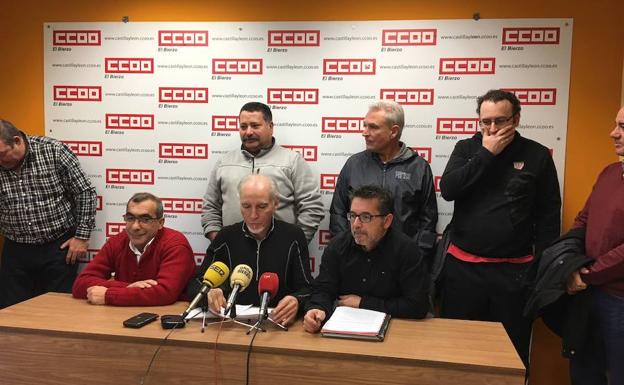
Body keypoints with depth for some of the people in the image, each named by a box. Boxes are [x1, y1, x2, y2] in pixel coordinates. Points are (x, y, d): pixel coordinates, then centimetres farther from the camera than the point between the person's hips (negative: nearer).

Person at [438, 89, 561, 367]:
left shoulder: (537, 155, 1)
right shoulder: (466, 148, 5)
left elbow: (549, 215, 3)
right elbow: (447, 189, -11)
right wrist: (486, 154, -13)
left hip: (514, 270, -1)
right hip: (462, 267, 1)